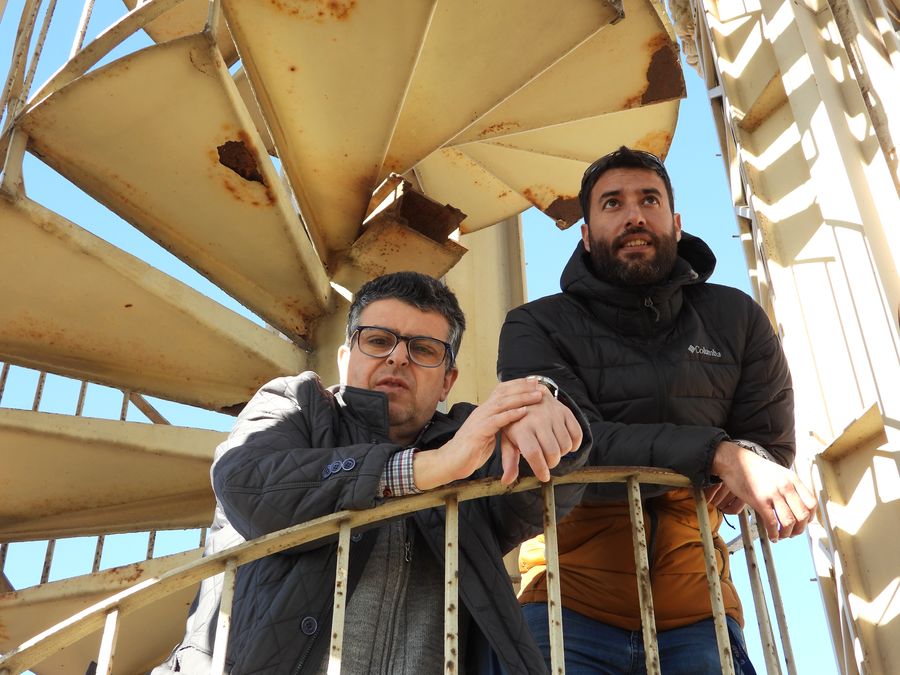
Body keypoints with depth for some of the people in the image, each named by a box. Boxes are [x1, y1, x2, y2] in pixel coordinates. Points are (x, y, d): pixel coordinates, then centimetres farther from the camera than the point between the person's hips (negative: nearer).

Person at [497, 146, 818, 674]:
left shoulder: (737, 319, 8)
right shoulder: (538, 328, -1)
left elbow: (773, 445, 6)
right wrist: (718, 454, -27)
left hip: (697, 608, 3)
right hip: (572, 604, -2)